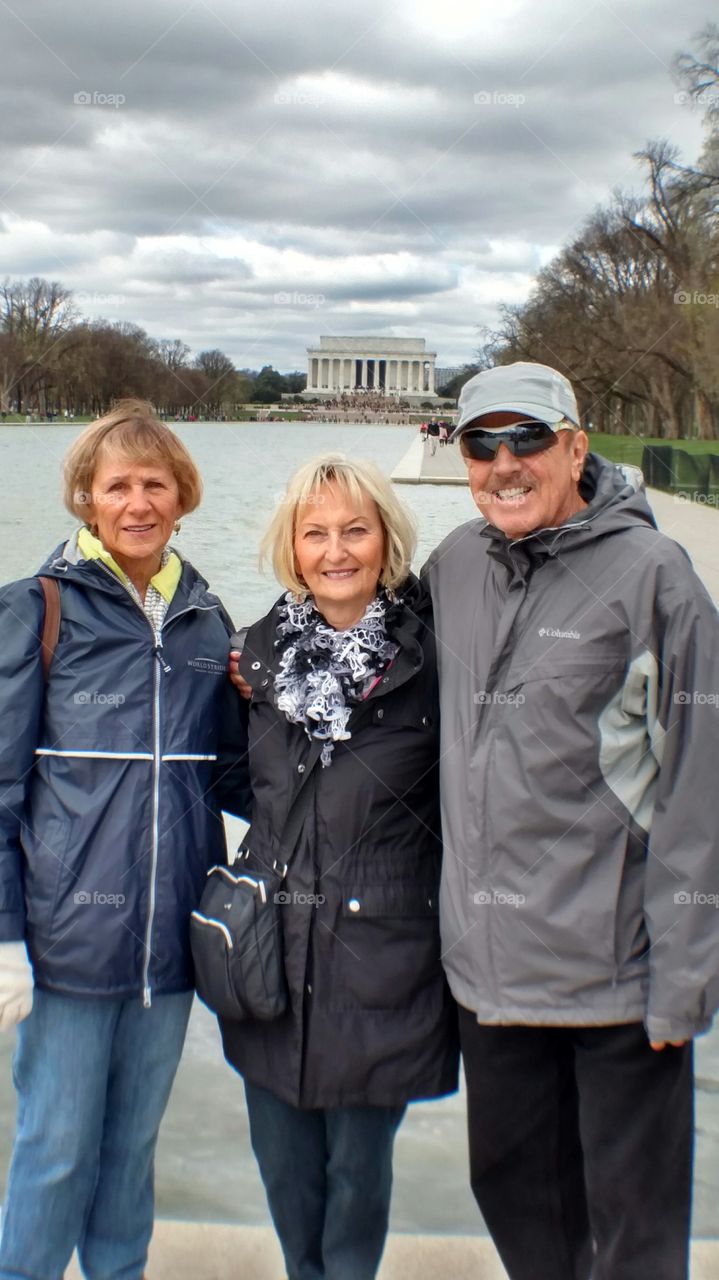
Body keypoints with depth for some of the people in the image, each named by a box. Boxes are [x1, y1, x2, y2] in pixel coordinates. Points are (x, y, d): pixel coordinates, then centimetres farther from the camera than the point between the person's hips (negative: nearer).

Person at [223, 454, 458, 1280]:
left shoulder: (429, 653, -9)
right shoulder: (265, 647, 5)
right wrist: (250, 702, 5)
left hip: (381, 955, -4)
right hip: (272, 947, 4)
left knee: (358, 1168, 11)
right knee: (283, 1162, 16)